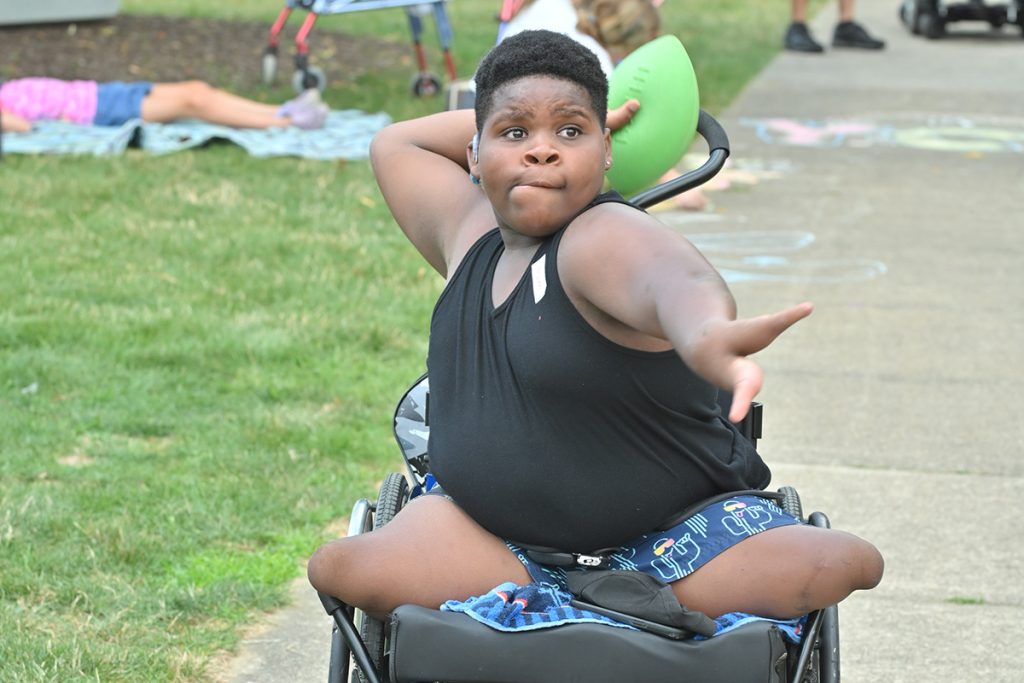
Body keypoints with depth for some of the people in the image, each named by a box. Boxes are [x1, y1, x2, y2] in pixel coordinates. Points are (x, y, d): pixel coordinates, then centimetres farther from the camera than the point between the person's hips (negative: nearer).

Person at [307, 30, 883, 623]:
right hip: (495, 538, 5)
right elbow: (395, 145, 26)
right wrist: (520, 123, 13)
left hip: (672, 536, -5)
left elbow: (674, 277, -44)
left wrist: (703, 332, -70)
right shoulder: (471, 229, 6)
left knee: (838, 567, -31)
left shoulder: (606, 240, -18)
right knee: (340, 569, -23)